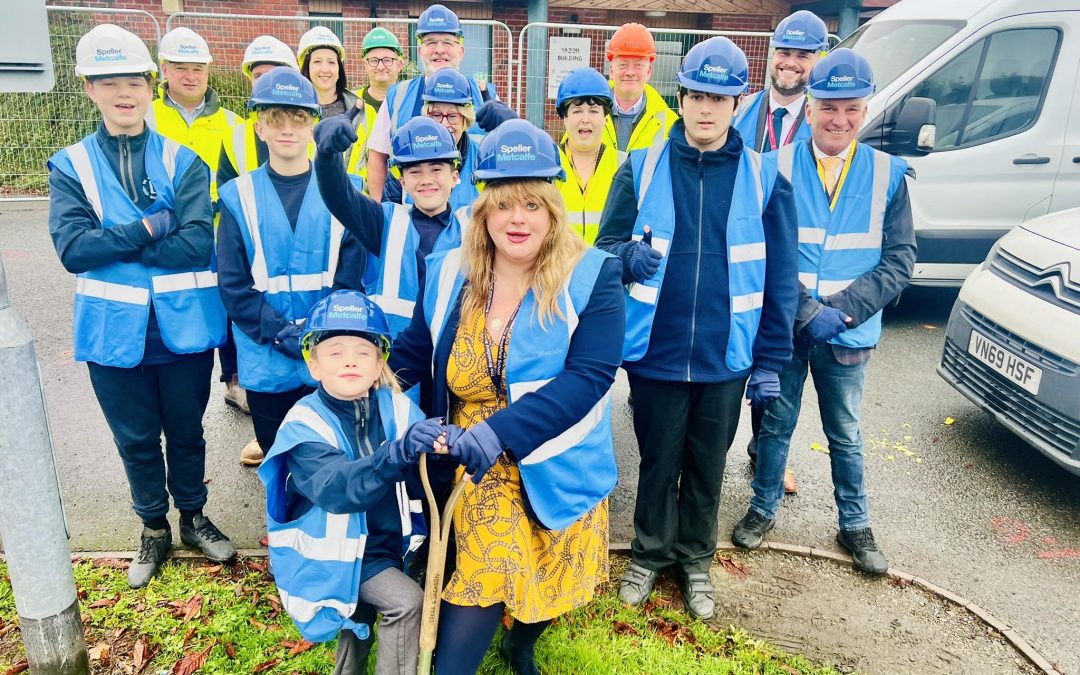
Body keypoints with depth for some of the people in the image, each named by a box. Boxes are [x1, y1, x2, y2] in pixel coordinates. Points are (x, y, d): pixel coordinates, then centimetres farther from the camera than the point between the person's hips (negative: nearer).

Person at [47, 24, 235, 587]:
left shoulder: (182, 160, -2)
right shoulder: (71, 166, 1)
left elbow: (197, 243, -15)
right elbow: (72, 249, -12)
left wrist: (114, 246, -15)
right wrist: (149, 229, -18)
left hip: (184, 324, -1)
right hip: (116, 329, 1)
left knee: (186, 430, 15)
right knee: (136, 439, 16)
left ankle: (193, 517, 38)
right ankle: (153, 529, 37)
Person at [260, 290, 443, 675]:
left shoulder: (397, 408, -9)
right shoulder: (305, 425, -20)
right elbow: (338, 488, -36)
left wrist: (441, 445, -38)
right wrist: (398, 454, -52)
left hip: (390, 541, 5)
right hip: (338, 551, -4)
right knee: (406, 602, -18)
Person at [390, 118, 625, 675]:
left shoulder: (591, 278, -14)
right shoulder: (449, 276, -2)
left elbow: (588, 377, -24)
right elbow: (412, 354, 9)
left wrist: (498, 432, -34)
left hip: (559, 471, -1)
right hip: (480, 472, 1)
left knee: (546, 588, 16)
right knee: (483, 584, -8)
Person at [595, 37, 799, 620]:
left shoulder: (764, 178, -2)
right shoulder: (642, 168, -2)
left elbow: (781, 280, 1)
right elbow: (606, 243, 0)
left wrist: (771, 361, 0)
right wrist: (628, 254, -24)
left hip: (726, 357, 1)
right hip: (655, 352, 0)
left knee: (707, 467, 16)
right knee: (657, 462, 14)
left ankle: (695, 561, 38)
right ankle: (650, 554, 38)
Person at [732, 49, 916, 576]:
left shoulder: (887, 173, -2)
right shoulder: (777, 167, -6)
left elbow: (899, 259, -4)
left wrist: (842, 309, -16)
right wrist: (807, 311, -18)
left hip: (850, 333, 1)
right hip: (782, 328, -1)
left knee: (845, 435, 17)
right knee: (776, 424, 15)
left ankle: (854, 525, 34)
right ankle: (763, 508, 35)